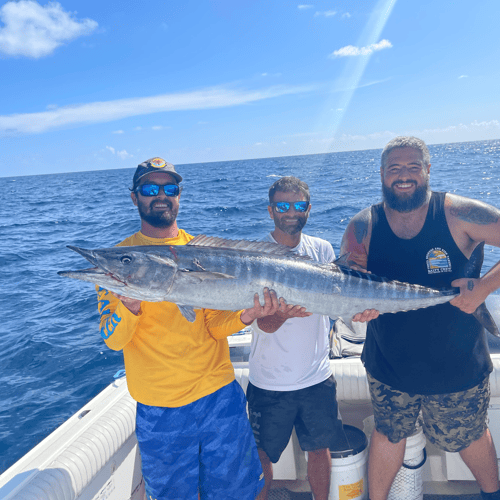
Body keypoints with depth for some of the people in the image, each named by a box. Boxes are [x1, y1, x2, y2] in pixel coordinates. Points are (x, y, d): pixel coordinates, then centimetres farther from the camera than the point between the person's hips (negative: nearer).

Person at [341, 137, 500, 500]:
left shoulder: (459, 214, -15)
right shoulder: (363, 226, -9)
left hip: (458, 368, 0)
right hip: (388, 367, 1)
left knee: (468, 437, 23)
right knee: (389, 435, 20)